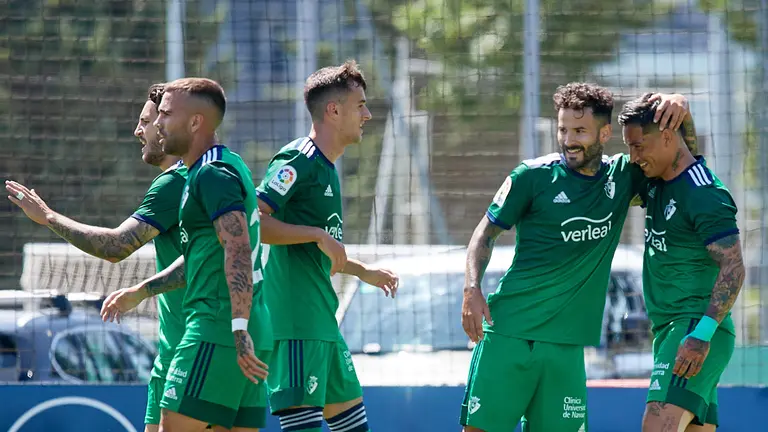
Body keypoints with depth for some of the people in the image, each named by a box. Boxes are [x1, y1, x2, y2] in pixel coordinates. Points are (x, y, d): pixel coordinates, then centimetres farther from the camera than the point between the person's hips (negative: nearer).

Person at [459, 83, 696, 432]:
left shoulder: (622, 177, 8)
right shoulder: (533, 176, -1)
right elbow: (486, 233, 4)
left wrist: (678, 106, -3)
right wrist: (472, 289, -11)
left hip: (566, 343, 3)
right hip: (507, 330, -3)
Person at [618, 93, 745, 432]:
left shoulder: (705, 195, -15)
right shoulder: (656, 183, 13)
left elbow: (733, 269, -21)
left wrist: (702, 335, -29)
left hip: (694, 328, -10)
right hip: (670, 328, 10)